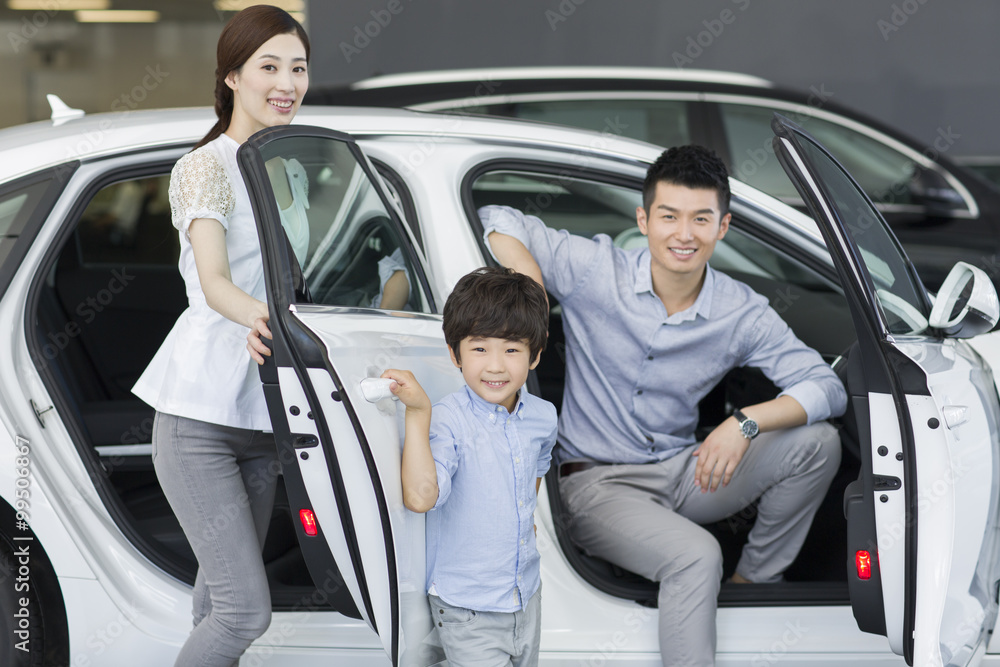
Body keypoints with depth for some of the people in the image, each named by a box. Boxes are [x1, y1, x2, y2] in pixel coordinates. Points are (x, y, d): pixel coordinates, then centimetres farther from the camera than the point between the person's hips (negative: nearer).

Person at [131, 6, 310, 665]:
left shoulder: (288, 172, 15)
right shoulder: (206, 167, -9)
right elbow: (214, 282, -25)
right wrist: (254, 317, -47)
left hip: (261, 413, 7)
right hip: (199, 416, -7)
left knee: (226, 588, 13)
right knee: (247, 610, -14)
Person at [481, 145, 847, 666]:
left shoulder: (742, 313, -4)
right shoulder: (594, 271, -10)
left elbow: (826, 388, -8)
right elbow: (497, 220, -5)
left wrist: (746, 422, -25)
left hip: (684, 475, 4)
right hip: (596, 484, -4)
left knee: (818, 442, -14)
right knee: (696, 555, -34)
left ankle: (751, 583, 3)